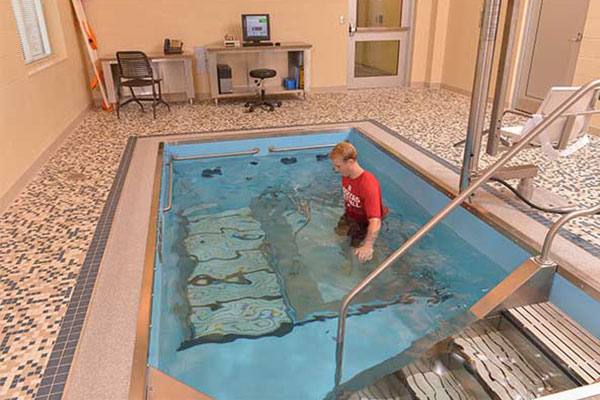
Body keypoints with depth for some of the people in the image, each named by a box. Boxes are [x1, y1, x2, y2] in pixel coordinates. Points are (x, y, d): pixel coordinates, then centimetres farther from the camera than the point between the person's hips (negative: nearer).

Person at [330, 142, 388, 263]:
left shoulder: (369, 185, -35)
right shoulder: (345, 176, -9)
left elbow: (375, 221, -43)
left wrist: (368, 246, -53)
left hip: (365, 223, -7)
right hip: (349, 217, 7)